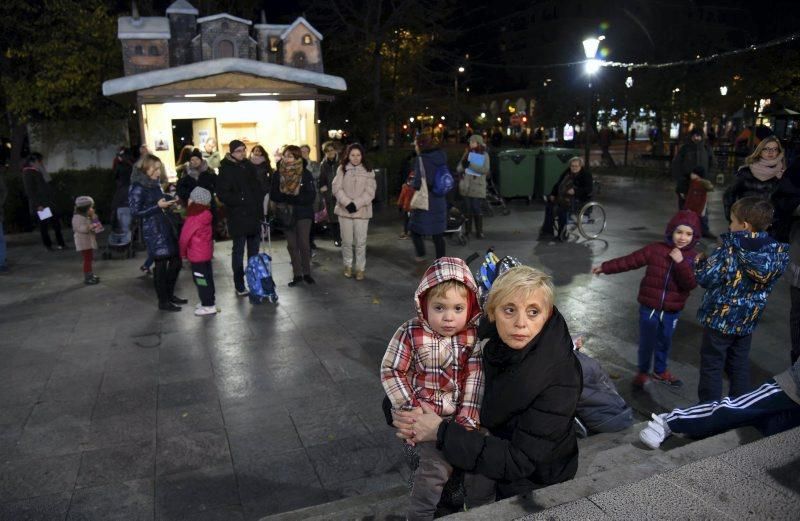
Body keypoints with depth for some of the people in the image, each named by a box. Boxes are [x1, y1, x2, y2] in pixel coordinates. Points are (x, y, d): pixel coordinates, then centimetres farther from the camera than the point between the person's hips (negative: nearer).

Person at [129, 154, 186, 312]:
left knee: (176, 260, 12)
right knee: (161, 263, -1)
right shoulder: (138, 187, -11)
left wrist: (168, 204, 7)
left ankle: (169, 294, 29)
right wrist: (158, 206, -19)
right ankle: (163, 301, 12)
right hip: (153, 229, -8)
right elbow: (135, 212, -14)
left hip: (166, 225, 8)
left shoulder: (156, 183, 11)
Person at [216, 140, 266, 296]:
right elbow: (222, 194, -11)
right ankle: (239, 285, 8)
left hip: (254, 214, 5)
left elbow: (259, 187, 16)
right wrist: (241, 199, -15)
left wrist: (259, 203, 1)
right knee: (238, 251, 1)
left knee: (254, 250, 11)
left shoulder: (248, 166, 11)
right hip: (238, 217, -5)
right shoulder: (226, 169, -5)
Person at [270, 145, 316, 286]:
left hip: (303, 213, -3)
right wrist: (287, 200, -20)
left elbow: (311, 196, -13)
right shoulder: (278, 174, 0)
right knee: (291, 245, 7)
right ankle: (297, 274, 16)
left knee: (304, 244, -1)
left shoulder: (306, 174, -8)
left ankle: (307, 273, 14)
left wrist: (288, 198, -19)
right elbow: (273, 195, 0)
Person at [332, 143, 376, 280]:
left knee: (360, 242, 1)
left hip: (362, 211, -1)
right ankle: (348, 265, 25)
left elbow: (370, 192, -5)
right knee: (346, 241, 8)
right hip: (344, 210, 1)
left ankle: (360, 268, 13)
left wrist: (356, 204, -16)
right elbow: (337, 188, -4)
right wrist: (347, 203, -16)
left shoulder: (368, 171, 1)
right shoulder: (342, 169, 4)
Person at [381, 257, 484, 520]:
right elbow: (391, 371, -8)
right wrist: (411, 409, -13)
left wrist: (467, 418, -12)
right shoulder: (411, 333, -13)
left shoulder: (473, 336, -7)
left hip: (461, 413, 4)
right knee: (437, 463, -14)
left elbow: (475, 378, -8)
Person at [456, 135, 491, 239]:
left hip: (477, 187, -3)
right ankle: (467, 230, 19)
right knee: (467, 209, 8)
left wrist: (470, 164, -23)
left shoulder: (484, 155, -3)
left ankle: (479, 231, 10)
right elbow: (458, 168, 7)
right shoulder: (467, 153, 8)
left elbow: (485, 169, -17)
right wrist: (462, 166, -16)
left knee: (477, 209, -1)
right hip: (466, 186, 3)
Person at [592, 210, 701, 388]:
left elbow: (691, 284, -16)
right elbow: (630, 260, -4)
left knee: (664, 342, 19)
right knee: (646, 343, 8)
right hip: (649, 307, -2)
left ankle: (660, 371, 43)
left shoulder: (693, 258, -4)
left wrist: (680, 262, -27)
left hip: (672, 311, 2)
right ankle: (643, 372, 32)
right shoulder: (655, 249, -8)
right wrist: (605, 267, -4)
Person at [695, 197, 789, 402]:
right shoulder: (778, 252, -8)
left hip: (719, 317, -5)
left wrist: (700, 262, -2)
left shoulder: (729, 250, -23)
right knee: (740, 365, 21)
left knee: (712, 366, 8)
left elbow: (705, 278, -23)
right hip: (747, 319, 5)